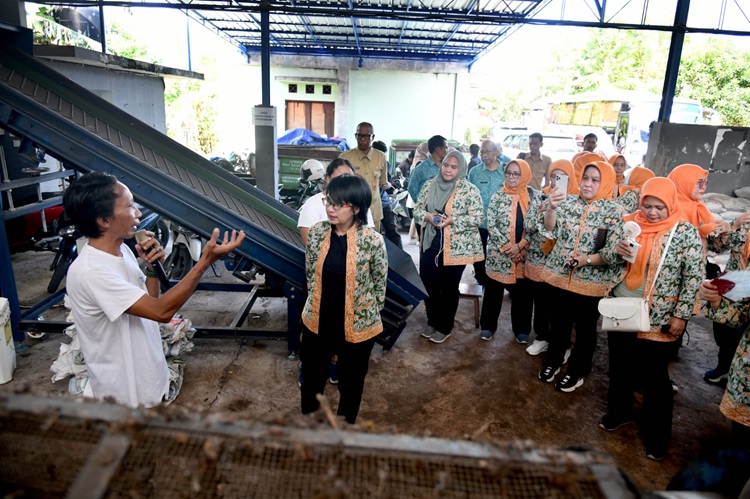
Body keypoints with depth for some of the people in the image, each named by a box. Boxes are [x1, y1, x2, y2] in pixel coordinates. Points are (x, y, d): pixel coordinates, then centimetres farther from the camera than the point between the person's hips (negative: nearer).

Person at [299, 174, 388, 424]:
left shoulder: (372, 240, -19)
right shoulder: (317, 232, -8)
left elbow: (380, 285, -6)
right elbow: (310, 273, 6)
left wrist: (368, 314, 3)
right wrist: (319, 303, 10)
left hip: (357, 325, -3)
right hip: (317, 320, 3)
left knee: (351, 382, 19)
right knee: (312, 378, 21)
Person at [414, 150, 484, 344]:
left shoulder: (470, 190, -8)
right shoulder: (429, 185, 5)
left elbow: (477, 218, -12)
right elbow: (417, 209, 8)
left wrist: (451, 220, -22)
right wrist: (428, 216, -13)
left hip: (455, 248, -4)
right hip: (430, 244, 4)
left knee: (449, 288, 10)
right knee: (428, 285, 9)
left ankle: (444, 326, 27)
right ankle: (432, 321, 31)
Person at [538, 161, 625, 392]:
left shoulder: (614, 211, -7)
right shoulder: (569, 202, 1)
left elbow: (614, 251, -11)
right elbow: (551, 228, -13)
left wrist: (586, 260, -23)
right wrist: (551, 208, -32)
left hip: (591, 281, -2)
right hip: (561, 275, 3)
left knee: (585, 327, 13)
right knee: (559, 321, 17)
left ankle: (577, 371, 30)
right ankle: (553, 361, 37)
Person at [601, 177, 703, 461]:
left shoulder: (686, 232, -9)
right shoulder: (631, 223, 1)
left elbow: (693, 278, -8)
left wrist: (681, 315, -11)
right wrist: (617, 251, -15)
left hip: (658, 318, -4)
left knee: (655, 376, 7)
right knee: (620, 366, 18)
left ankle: (656, 435, 25)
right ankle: (619, 412, 39)